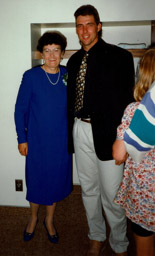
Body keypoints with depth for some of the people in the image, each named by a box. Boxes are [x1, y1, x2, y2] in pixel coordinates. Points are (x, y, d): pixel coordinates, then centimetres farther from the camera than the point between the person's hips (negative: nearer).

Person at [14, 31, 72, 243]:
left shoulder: (68, 75, -2)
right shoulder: (31, 76, -10)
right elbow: (20, 109, -5)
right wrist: (22, 139, -5)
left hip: (62, 140, 2)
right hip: (37, 140, -2)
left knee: (56, 179, 14)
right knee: (36, 180, 11)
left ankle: (49, 220, 38)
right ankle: (33, 217, 39)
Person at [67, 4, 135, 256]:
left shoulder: (119, 56, -6)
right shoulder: (74, 60, 11)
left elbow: (126, 100, -10)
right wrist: (71, 130, 11)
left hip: (106, 132, -5)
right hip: (80, 131, 6)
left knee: (112, 195, 2)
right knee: (89, 189, 17)